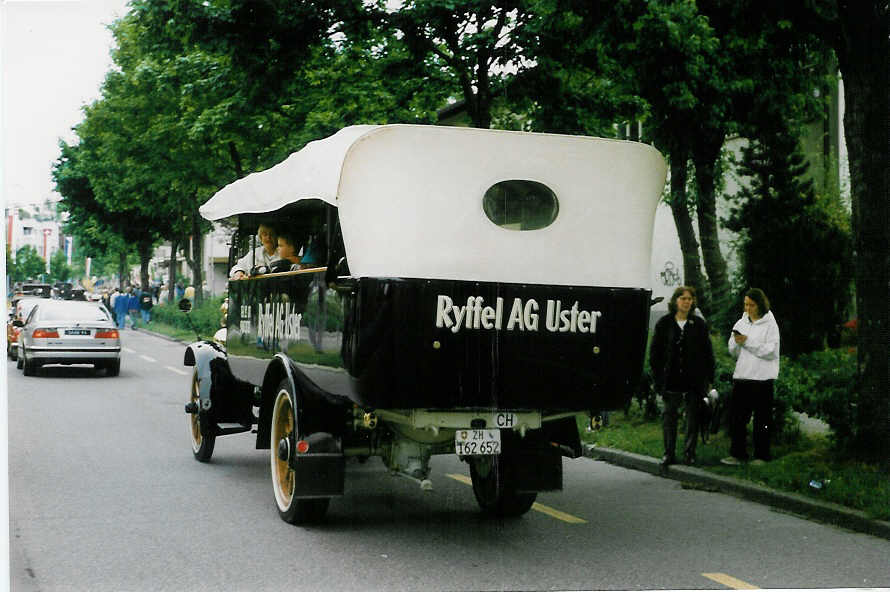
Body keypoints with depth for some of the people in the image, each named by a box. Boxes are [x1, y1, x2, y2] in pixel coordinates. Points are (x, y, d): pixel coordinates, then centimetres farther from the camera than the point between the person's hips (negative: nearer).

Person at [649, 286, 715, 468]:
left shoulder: (699, 324, 4)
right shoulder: (664, 323, 2)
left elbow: (707, 352, 6)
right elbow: (654, 351, 4)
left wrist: (709, 378, 0)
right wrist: (658, 376, -2)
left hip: (694, 378, 0)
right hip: (671, 378, 0)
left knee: (693, 416, 4)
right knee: (670, 416, 4)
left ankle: (689, 452, 13)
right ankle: (669, 453, 10)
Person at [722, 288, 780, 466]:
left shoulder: (770, 324, -2)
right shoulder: (741, 323, 13)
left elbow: (770, 351, -12)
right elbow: (733, 353, 14)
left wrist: (748, 342, -14)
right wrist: (736, 342, -7)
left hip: (762, 378, -5)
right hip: (742, 375, 5)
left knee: (762, 419, 2)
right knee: (737, 415, 2)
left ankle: (761, 456, 9)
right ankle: (737, 454, 8)